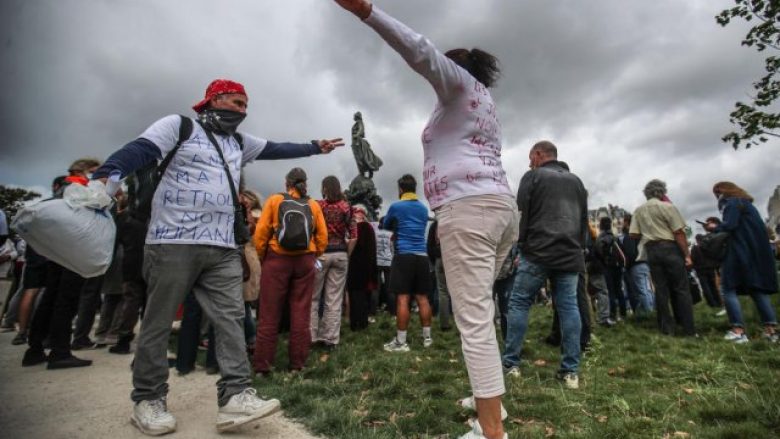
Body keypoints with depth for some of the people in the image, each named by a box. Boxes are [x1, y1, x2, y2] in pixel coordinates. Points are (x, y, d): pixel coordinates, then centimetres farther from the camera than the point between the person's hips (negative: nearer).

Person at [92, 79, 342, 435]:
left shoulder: (240, 142, 22)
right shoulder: (179, 126, 4)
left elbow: (277, 150, 29)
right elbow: (139, 151, -8)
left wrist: (315, 148, 32)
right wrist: (105, 176, -27)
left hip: (223, 247, 6)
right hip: (173, 242, -5)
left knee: (230, 318, -3)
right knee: (158, 322, 4)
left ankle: (236, 397, -1)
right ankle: (148, 400, 18)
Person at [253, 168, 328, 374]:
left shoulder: (274, 200, 0)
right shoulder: (313, 205, 4)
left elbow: (261, 232, -4)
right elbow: (323, 236, 1)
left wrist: (262, 256, 8)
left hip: (277, 259, -1)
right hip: (305, 261, 2)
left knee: (269, 313, 6)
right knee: (301, 312, 7)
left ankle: (263, 364, 11)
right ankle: (298, 362, 14)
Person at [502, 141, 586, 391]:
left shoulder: (532, 176, 2)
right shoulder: (576, 181, 20)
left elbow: (521, 215, -3)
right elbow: (584, 219, 20)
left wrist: (523, 246, 5)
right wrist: (578, 248, 20)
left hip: (538, 252, -5)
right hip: (570, 254, 6)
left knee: (519, 303, 2)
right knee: (568, 307, 5)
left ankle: (510, 364, 5)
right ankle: (571, 371, 6)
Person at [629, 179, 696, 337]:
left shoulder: (638, 210, 9)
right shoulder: (668, 206, -3)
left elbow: (633, 234, 3)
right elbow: (679, 232, -9)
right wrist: (686, 254, -6)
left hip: (651, 251, 4)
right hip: (670, 248, -3)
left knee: (661, 289, 7)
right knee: (681, 289, 3)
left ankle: (667, 328, 9)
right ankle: (688, 329, 5)